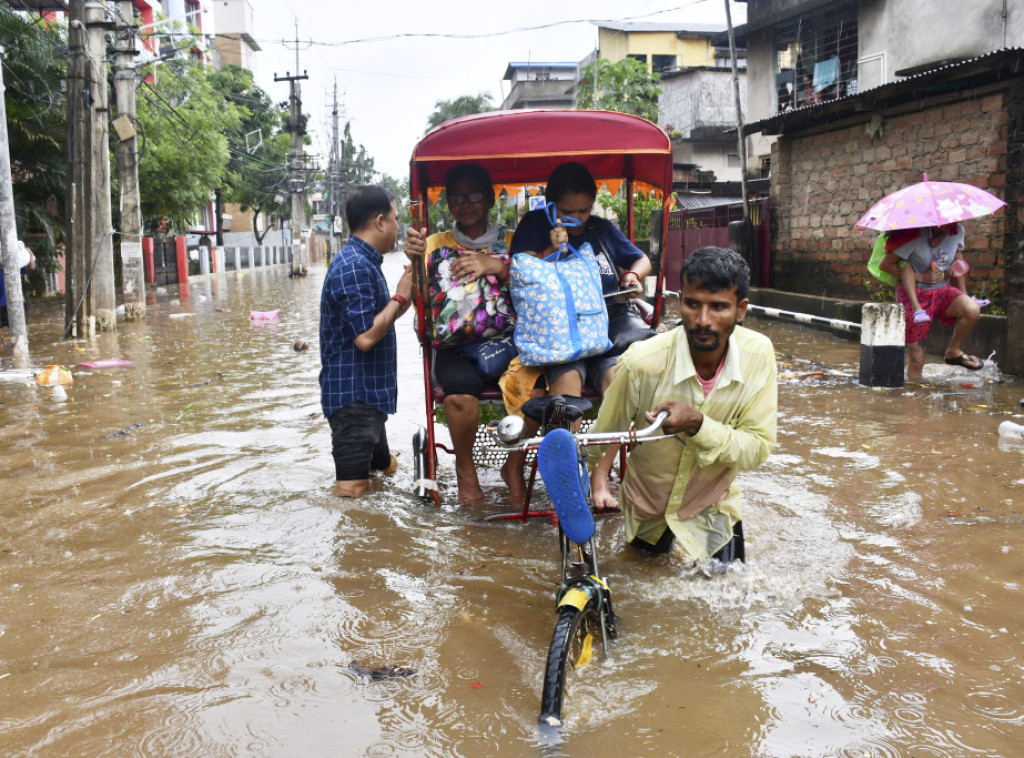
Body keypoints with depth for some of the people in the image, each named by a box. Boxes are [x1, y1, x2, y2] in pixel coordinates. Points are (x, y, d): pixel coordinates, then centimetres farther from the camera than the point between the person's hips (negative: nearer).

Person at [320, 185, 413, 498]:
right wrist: (400, 297, -15)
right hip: (354, 395, -11)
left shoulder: (362, 262, 14)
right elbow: (366, 336, -26)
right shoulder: (355, 266, -20)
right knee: (354, 487, -5)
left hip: (368, 392, 11)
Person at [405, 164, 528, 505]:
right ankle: (465, 467, -3)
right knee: (460, 389, -33)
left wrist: (496, 266, -15)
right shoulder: (437, 244, 14)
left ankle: (514, 466, -2)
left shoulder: (510, 242, 15)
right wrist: (415, 259, -22)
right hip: (455, 346, 0)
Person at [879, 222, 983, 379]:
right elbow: (885, 265, -15)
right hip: (914, 295, -5)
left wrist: (964, 294, 11)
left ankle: (953, 351, -3)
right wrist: (920, 277, -17)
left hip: (943, 291, 5)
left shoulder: (957, 231, -2)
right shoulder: (915, 236, -19)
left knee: (972, 309, -25)